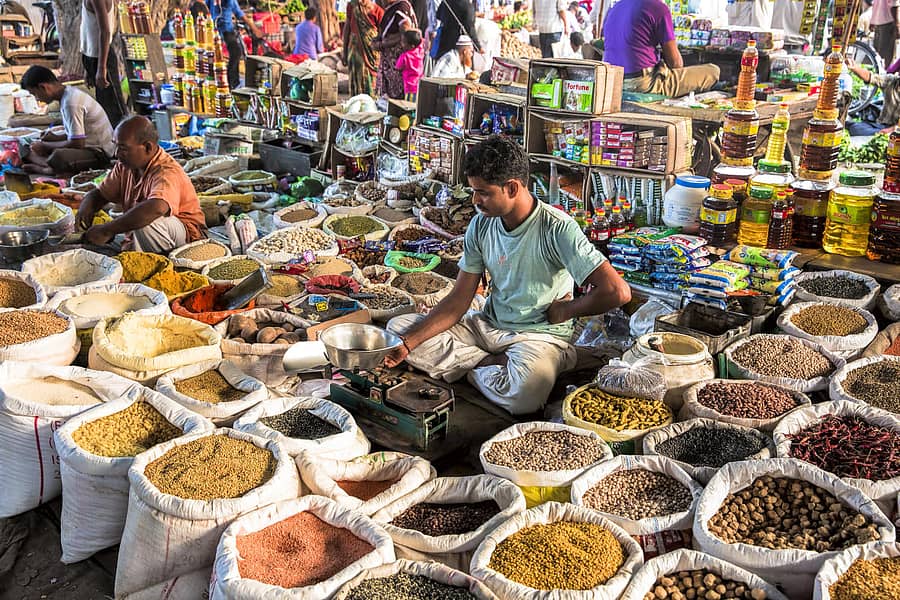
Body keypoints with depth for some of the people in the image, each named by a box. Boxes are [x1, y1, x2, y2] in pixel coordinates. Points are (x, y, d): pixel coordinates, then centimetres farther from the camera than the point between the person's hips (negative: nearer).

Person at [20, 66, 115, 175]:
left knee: (58, 156, -36)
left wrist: (45, 146, -10)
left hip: (99, 153, -10)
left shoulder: (71, 102, -22)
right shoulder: (70, 92, 8)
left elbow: (77, 144, -22)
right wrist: (56, 137, 7)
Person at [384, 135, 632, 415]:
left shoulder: (557, 228, -21)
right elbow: (459, 300, -1)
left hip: (538, 334, -6)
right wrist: (408, 343, -13)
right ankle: (497, 363, -10)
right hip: (488, 325, 6)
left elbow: (617, 292, -28)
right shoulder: (481, 225, -2)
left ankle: (477, 369, -5)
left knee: (524, 395, -39)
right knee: (398, 328, -6)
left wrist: (564, 311, -12)